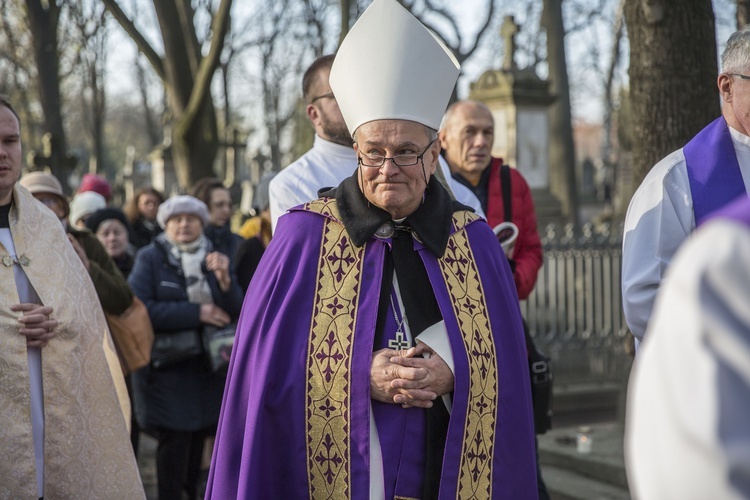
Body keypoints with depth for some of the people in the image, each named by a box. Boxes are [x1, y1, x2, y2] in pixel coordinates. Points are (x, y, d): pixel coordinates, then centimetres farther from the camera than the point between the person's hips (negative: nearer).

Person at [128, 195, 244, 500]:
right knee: (174, 440, -8)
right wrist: (196, 313, -19)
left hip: (207, 365, 4)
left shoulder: (213, 258, 9)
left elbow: (235, 311, -1)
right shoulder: (150, 258, -4)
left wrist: (224, 278, -21)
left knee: (198, 435, 8)